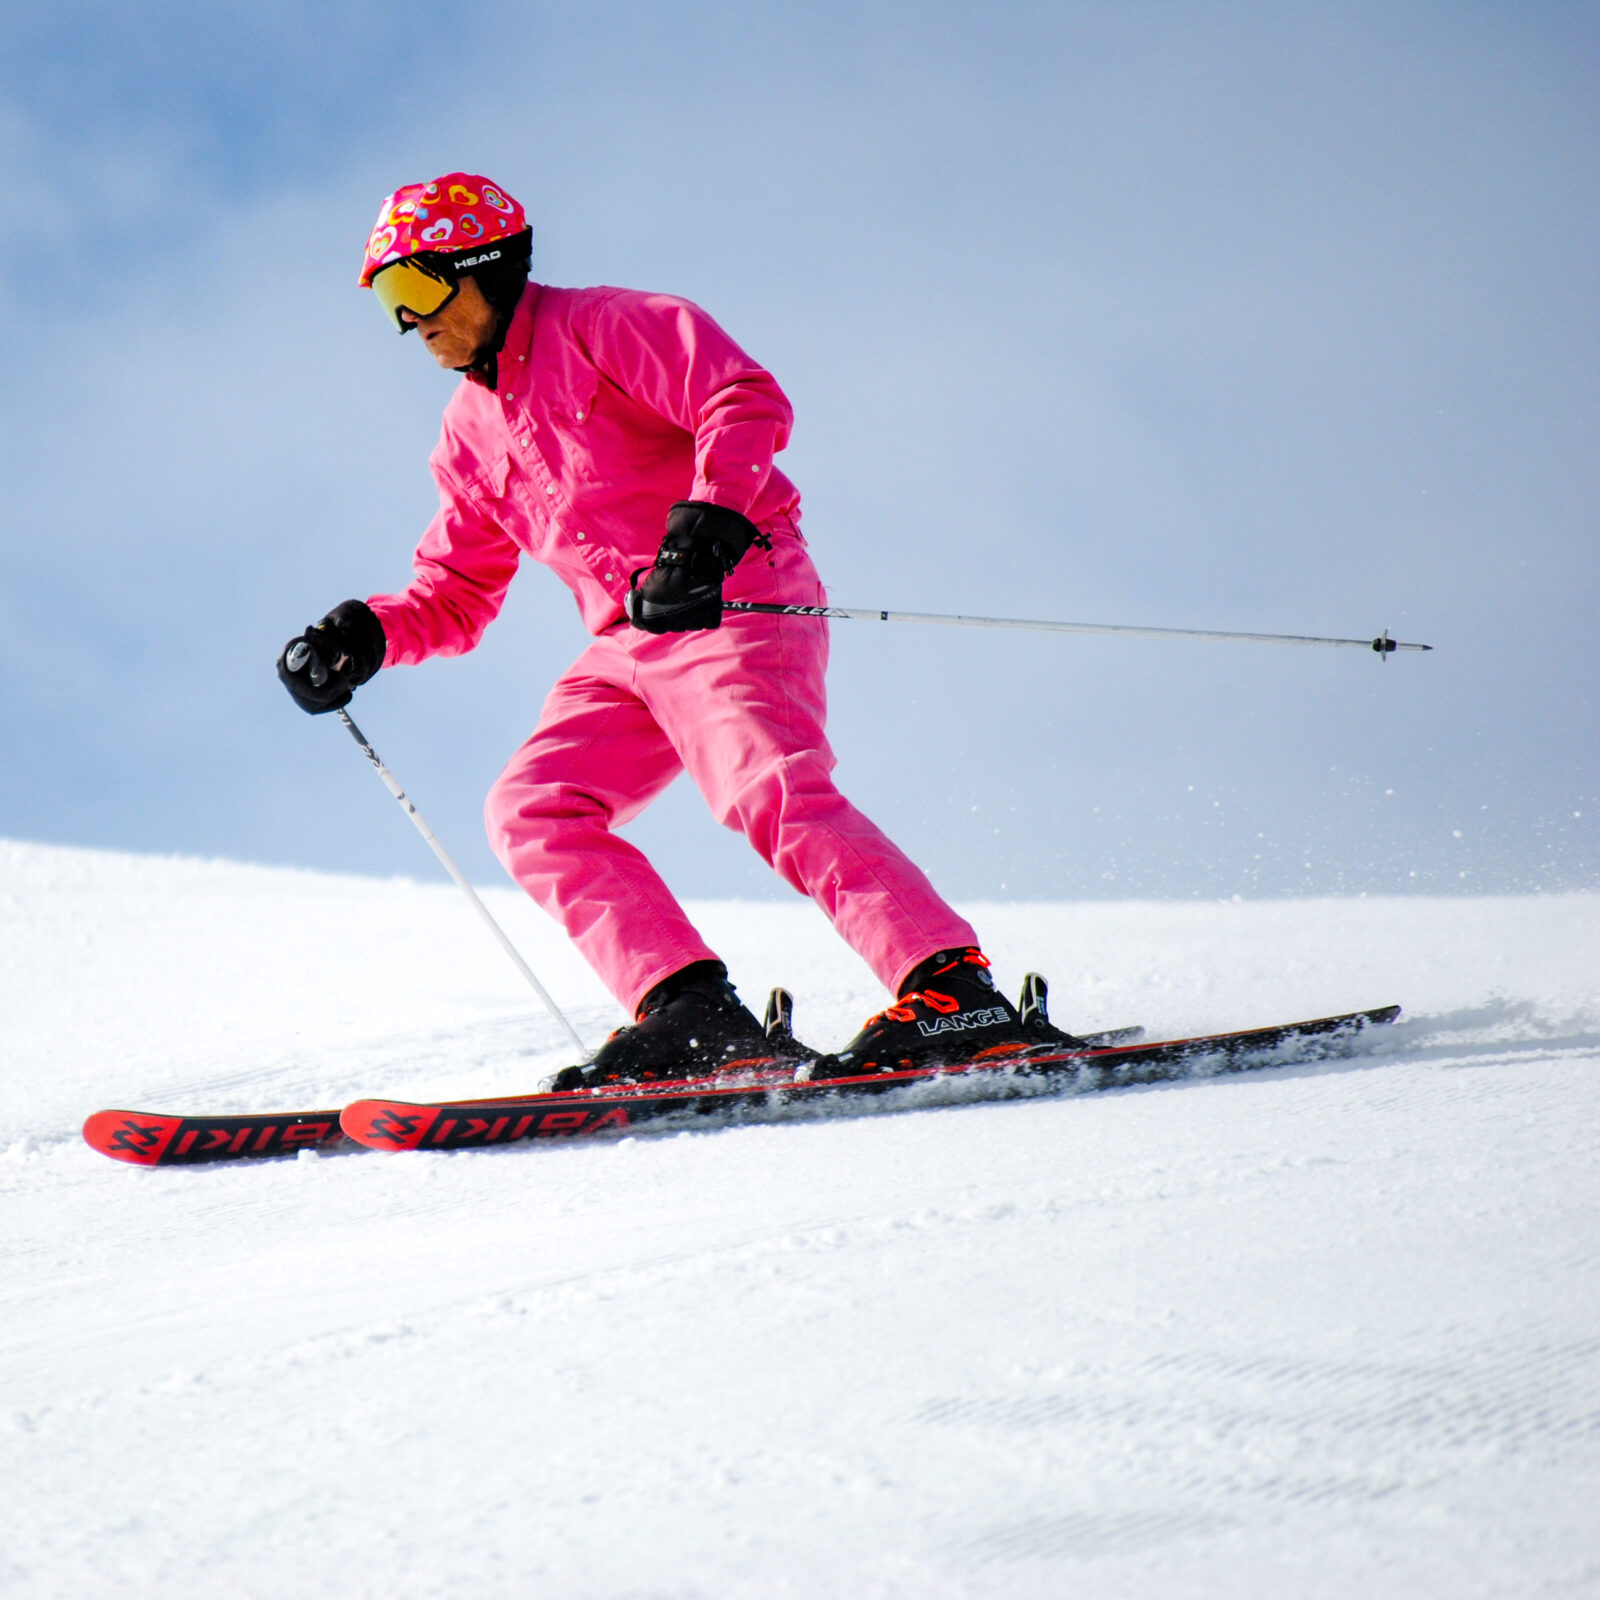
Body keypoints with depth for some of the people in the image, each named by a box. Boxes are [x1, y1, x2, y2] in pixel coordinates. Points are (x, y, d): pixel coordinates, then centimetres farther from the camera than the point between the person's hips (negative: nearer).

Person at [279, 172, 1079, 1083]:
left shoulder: (600, 327, -2)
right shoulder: (473, 433, 22)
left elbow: (748, 401, -16)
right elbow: (456, 595, 29)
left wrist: (710, 515, -32)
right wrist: (369, 635, 9)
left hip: (735, 604, -8)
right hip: (628, 649, 9)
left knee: (770, 794, -29)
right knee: (532, 812, -9)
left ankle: (952, 994, -35)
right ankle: (694, 1012, -20)